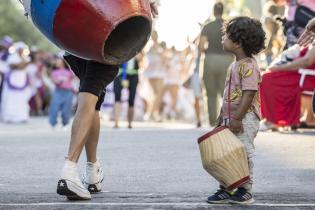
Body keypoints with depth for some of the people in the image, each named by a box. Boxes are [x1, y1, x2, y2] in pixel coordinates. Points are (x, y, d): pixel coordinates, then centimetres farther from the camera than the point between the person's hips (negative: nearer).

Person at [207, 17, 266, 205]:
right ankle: (227, 189, 16)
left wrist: (237, 118, -24)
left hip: (245, 119, -10)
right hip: (232, 119, 10)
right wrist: (223, 117, 20)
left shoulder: (248, 66, -16)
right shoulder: (235, 65, 15)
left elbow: (249, 94, -22)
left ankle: (245, 191, 3)